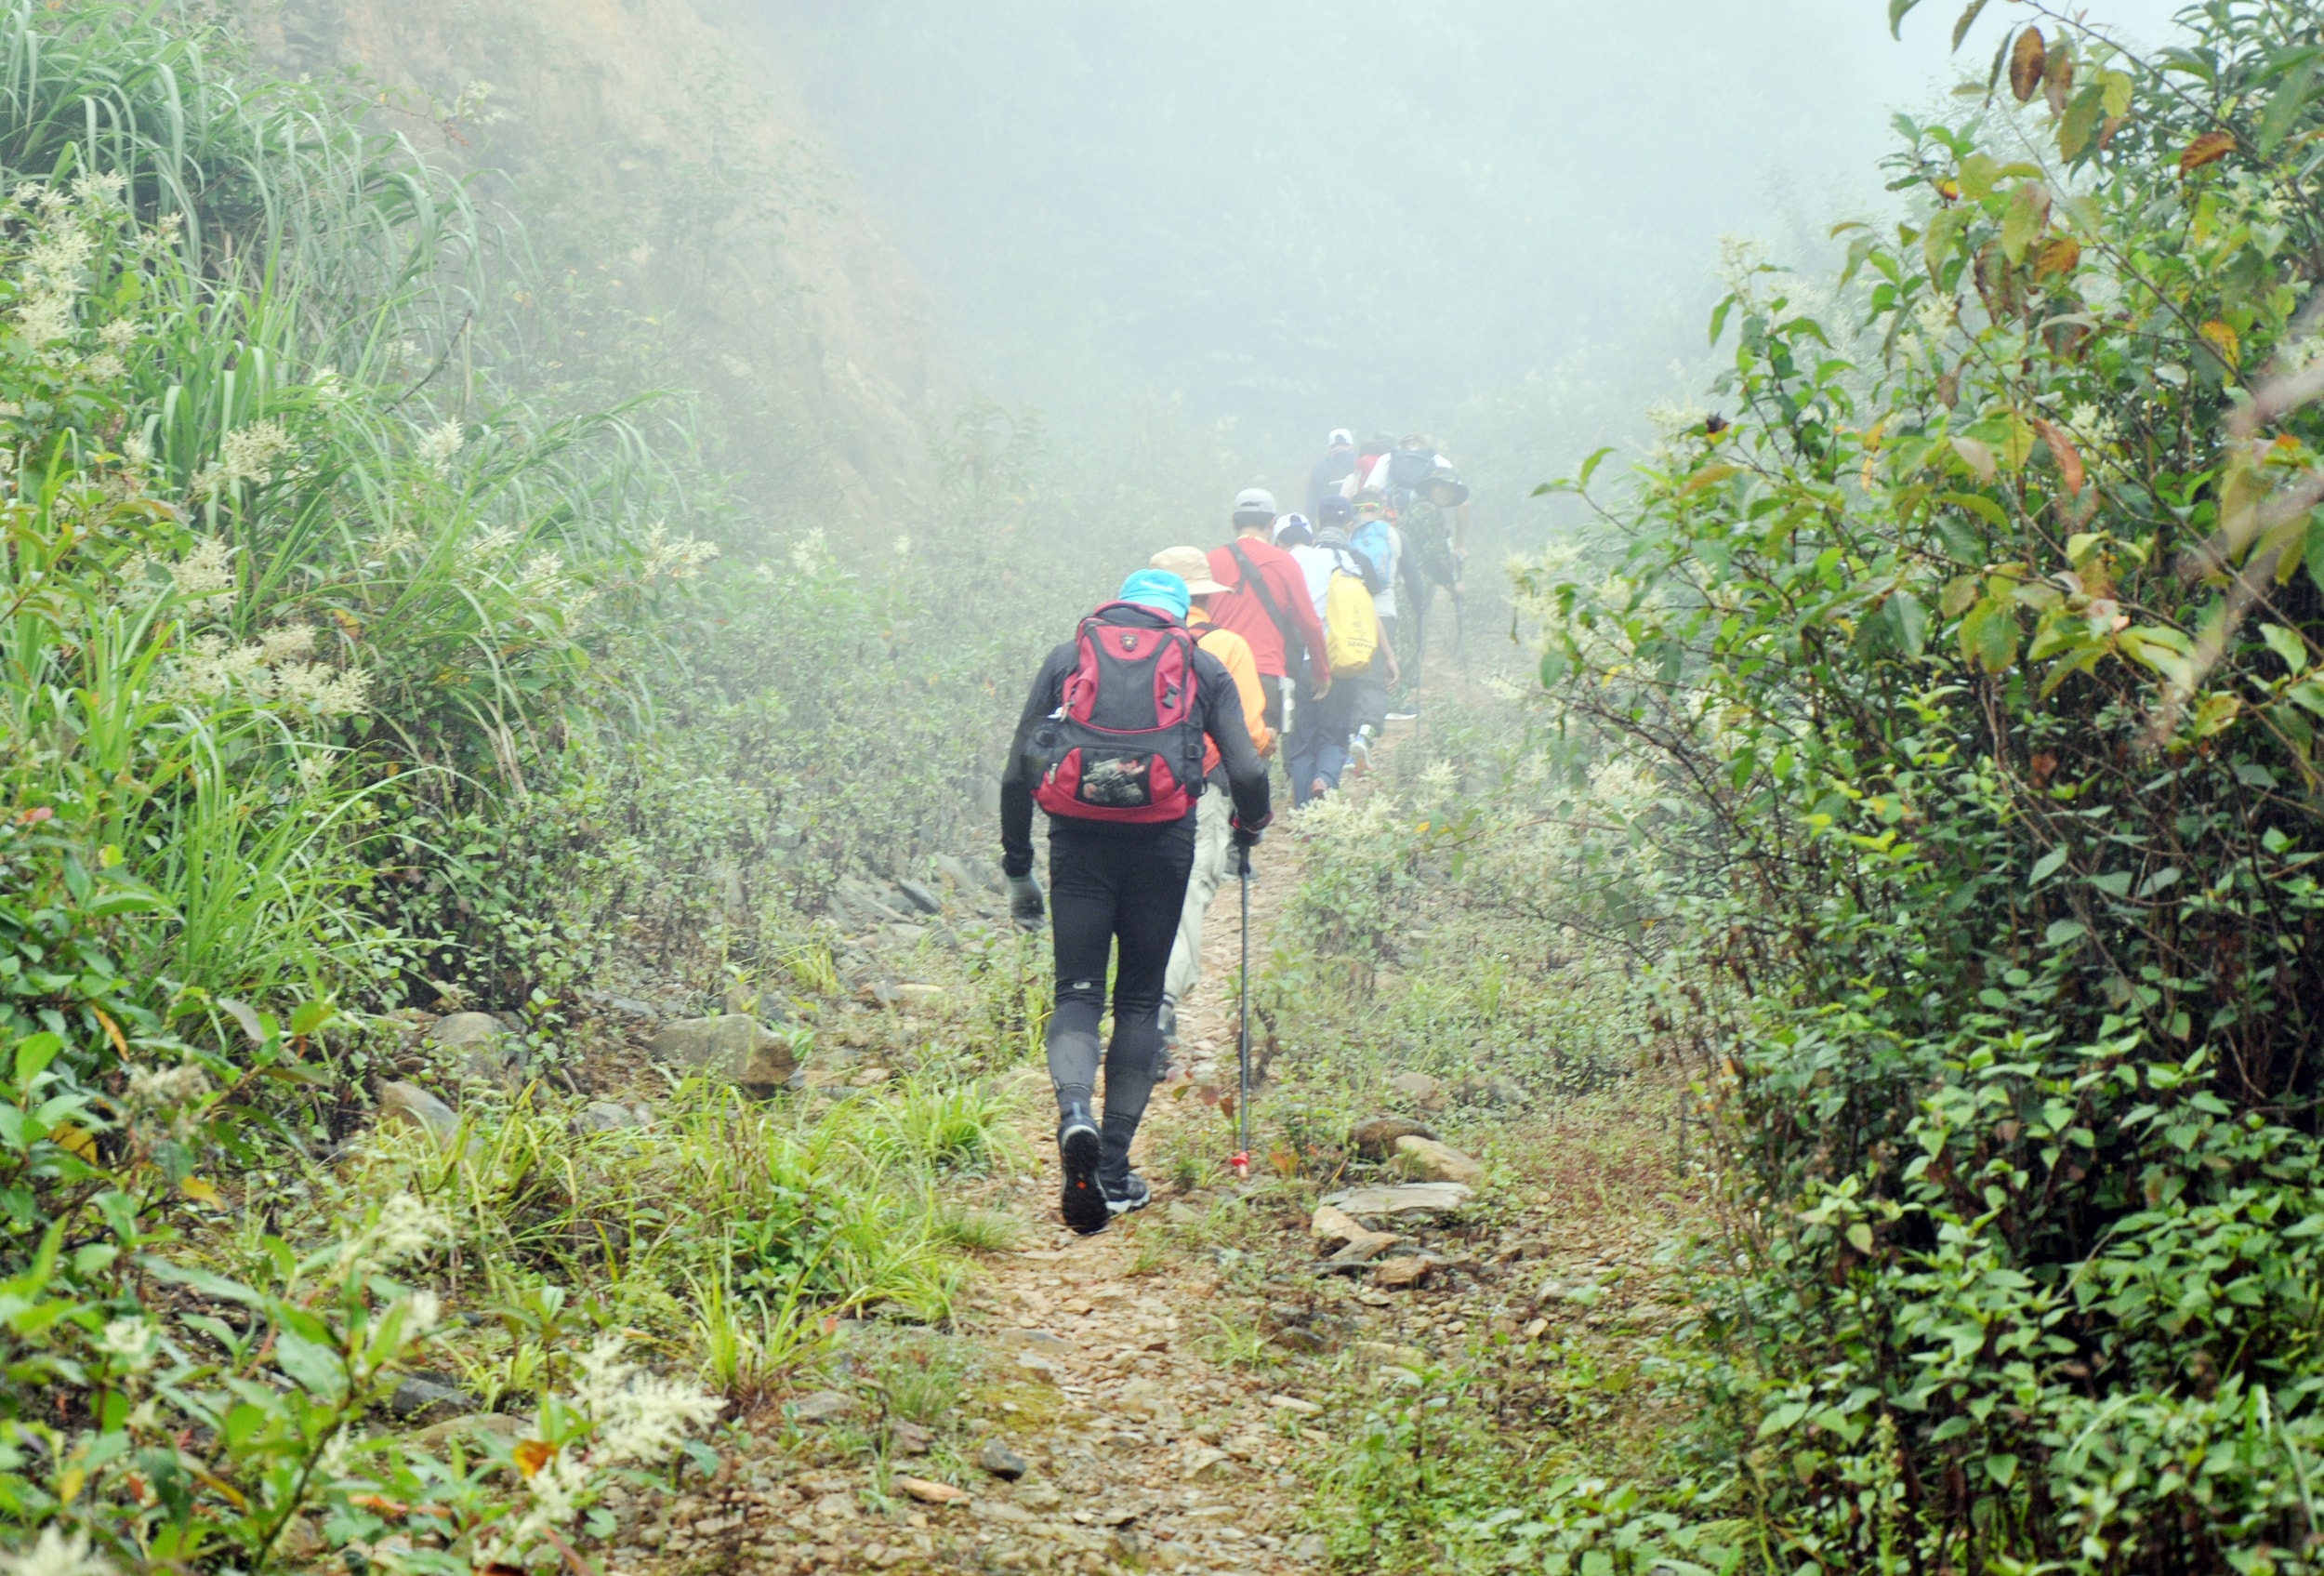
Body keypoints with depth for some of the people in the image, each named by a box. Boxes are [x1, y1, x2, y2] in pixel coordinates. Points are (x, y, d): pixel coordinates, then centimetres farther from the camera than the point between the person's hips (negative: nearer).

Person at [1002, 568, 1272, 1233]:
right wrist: (1248, 826, 25)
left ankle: (1073, 1110, -26)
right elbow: (1247, 773, 4)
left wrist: (1017, 872, 18)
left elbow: (1016, 776, 11)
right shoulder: (1201, 666, 15)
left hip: (1078, 838, 0)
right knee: (1140, 999, 10)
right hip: (1162, 841, 0)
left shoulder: (1066, 656, 17)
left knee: (1077, 991, 4)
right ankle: (1114, 1168, 5)